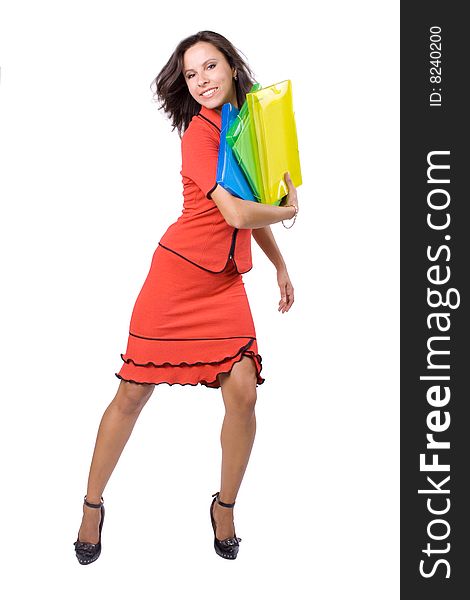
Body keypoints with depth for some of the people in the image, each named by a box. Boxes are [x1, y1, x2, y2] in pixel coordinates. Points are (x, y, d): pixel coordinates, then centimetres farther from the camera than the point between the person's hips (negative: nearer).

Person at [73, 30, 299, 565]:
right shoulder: (199, 131, -12)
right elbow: (236, 213, -20)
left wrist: (280, 265, 23)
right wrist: (287, 210, 0)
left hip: (226, 281, 6)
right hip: (179, 272, -5)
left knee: (242, 392, -7)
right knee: (134, 392, 1)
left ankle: (225, 506, 16)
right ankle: (92, 505, 19)